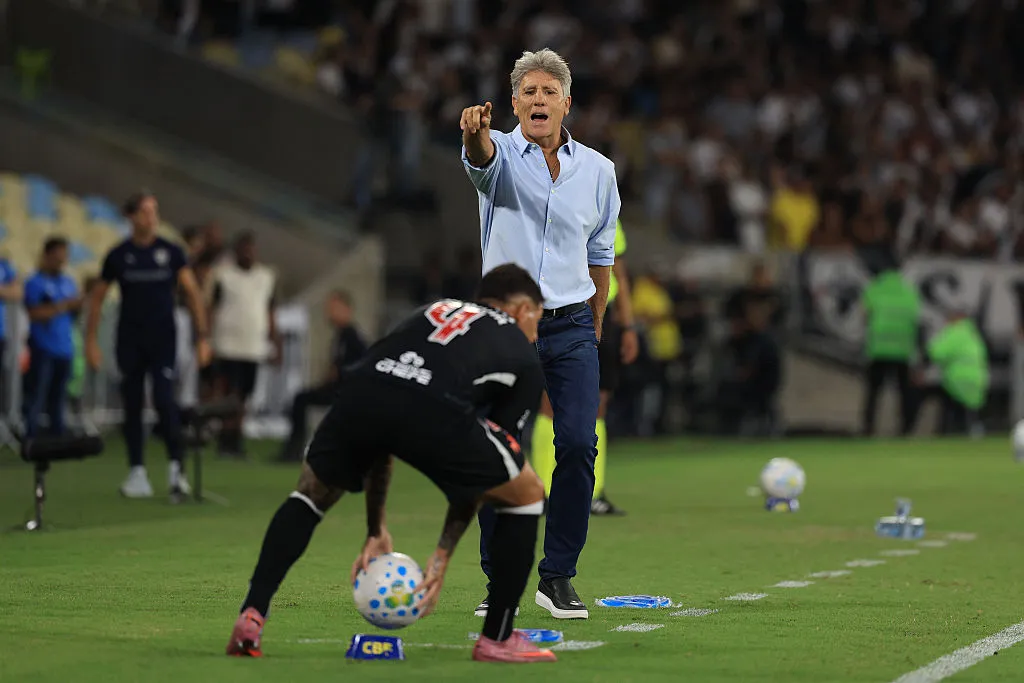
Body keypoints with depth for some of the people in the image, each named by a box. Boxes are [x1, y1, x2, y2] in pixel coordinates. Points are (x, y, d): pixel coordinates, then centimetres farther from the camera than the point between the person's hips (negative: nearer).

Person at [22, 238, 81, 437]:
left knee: (58, 397, 12)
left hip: (64, 348, 6)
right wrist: (64, 306, -17)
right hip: (43, 349, -6)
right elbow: (36, 313, -15)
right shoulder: (35, 283, -5)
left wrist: (80, 305, -5)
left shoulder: (69, 283, 13)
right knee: (36, 396, -8)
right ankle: (30, 440, -7)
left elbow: (74, 311, 17)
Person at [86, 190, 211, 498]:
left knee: (164, 400, -15)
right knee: (132, 406, 3)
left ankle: (177, 466, -9)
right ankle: (137, 472, 9)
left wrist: (202, 337, -7)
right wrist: (91, 341, 3)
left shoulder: (171, 252, 1)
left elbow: (193, 293, 1)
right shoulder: (118, 256, 2)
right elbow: (97, 298, 8)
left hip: (163, 340, -1)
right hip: (130, 342, 2)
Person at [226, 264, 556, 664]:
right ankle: (497, 640, 24)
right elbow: (478, 472, 25)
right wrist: (443, 556, 29)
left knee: (312, 493, 33)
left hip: (360, 391, 4)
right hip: (433, 409, -4)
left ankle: (251, 617, 17)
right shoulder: (524, 360, 29)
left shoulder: (432, 314, 41)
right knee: (526, 493, 23)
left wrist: (375, 531, 41)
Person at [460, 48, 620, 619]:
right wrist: (476, 132, -52)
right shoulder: (501, 154, -2)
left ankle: (559, 576, 3)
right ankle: (501, 580, 10)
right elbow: (482, 157, -28)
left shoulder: (599, 170, 7)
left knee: (579, 445, -10)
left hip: (573, 326, 2)